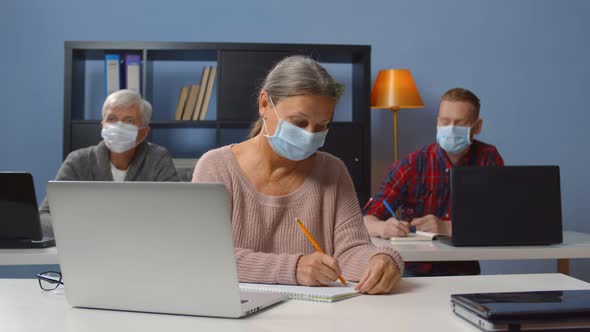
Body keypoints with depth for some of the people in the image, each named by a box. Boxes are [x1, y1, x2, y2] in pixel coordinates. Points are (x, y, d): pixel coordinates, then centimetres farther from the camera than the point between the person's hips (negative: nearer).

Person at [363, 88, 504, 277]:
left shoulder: (489, 159, 1)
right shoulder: (411, 166, -3)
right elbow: (367, 220, -9)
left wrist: (446, 228, -23)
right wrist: (383, 228, -33)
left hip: (463, 272, 0)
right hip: (412, 270, 0)